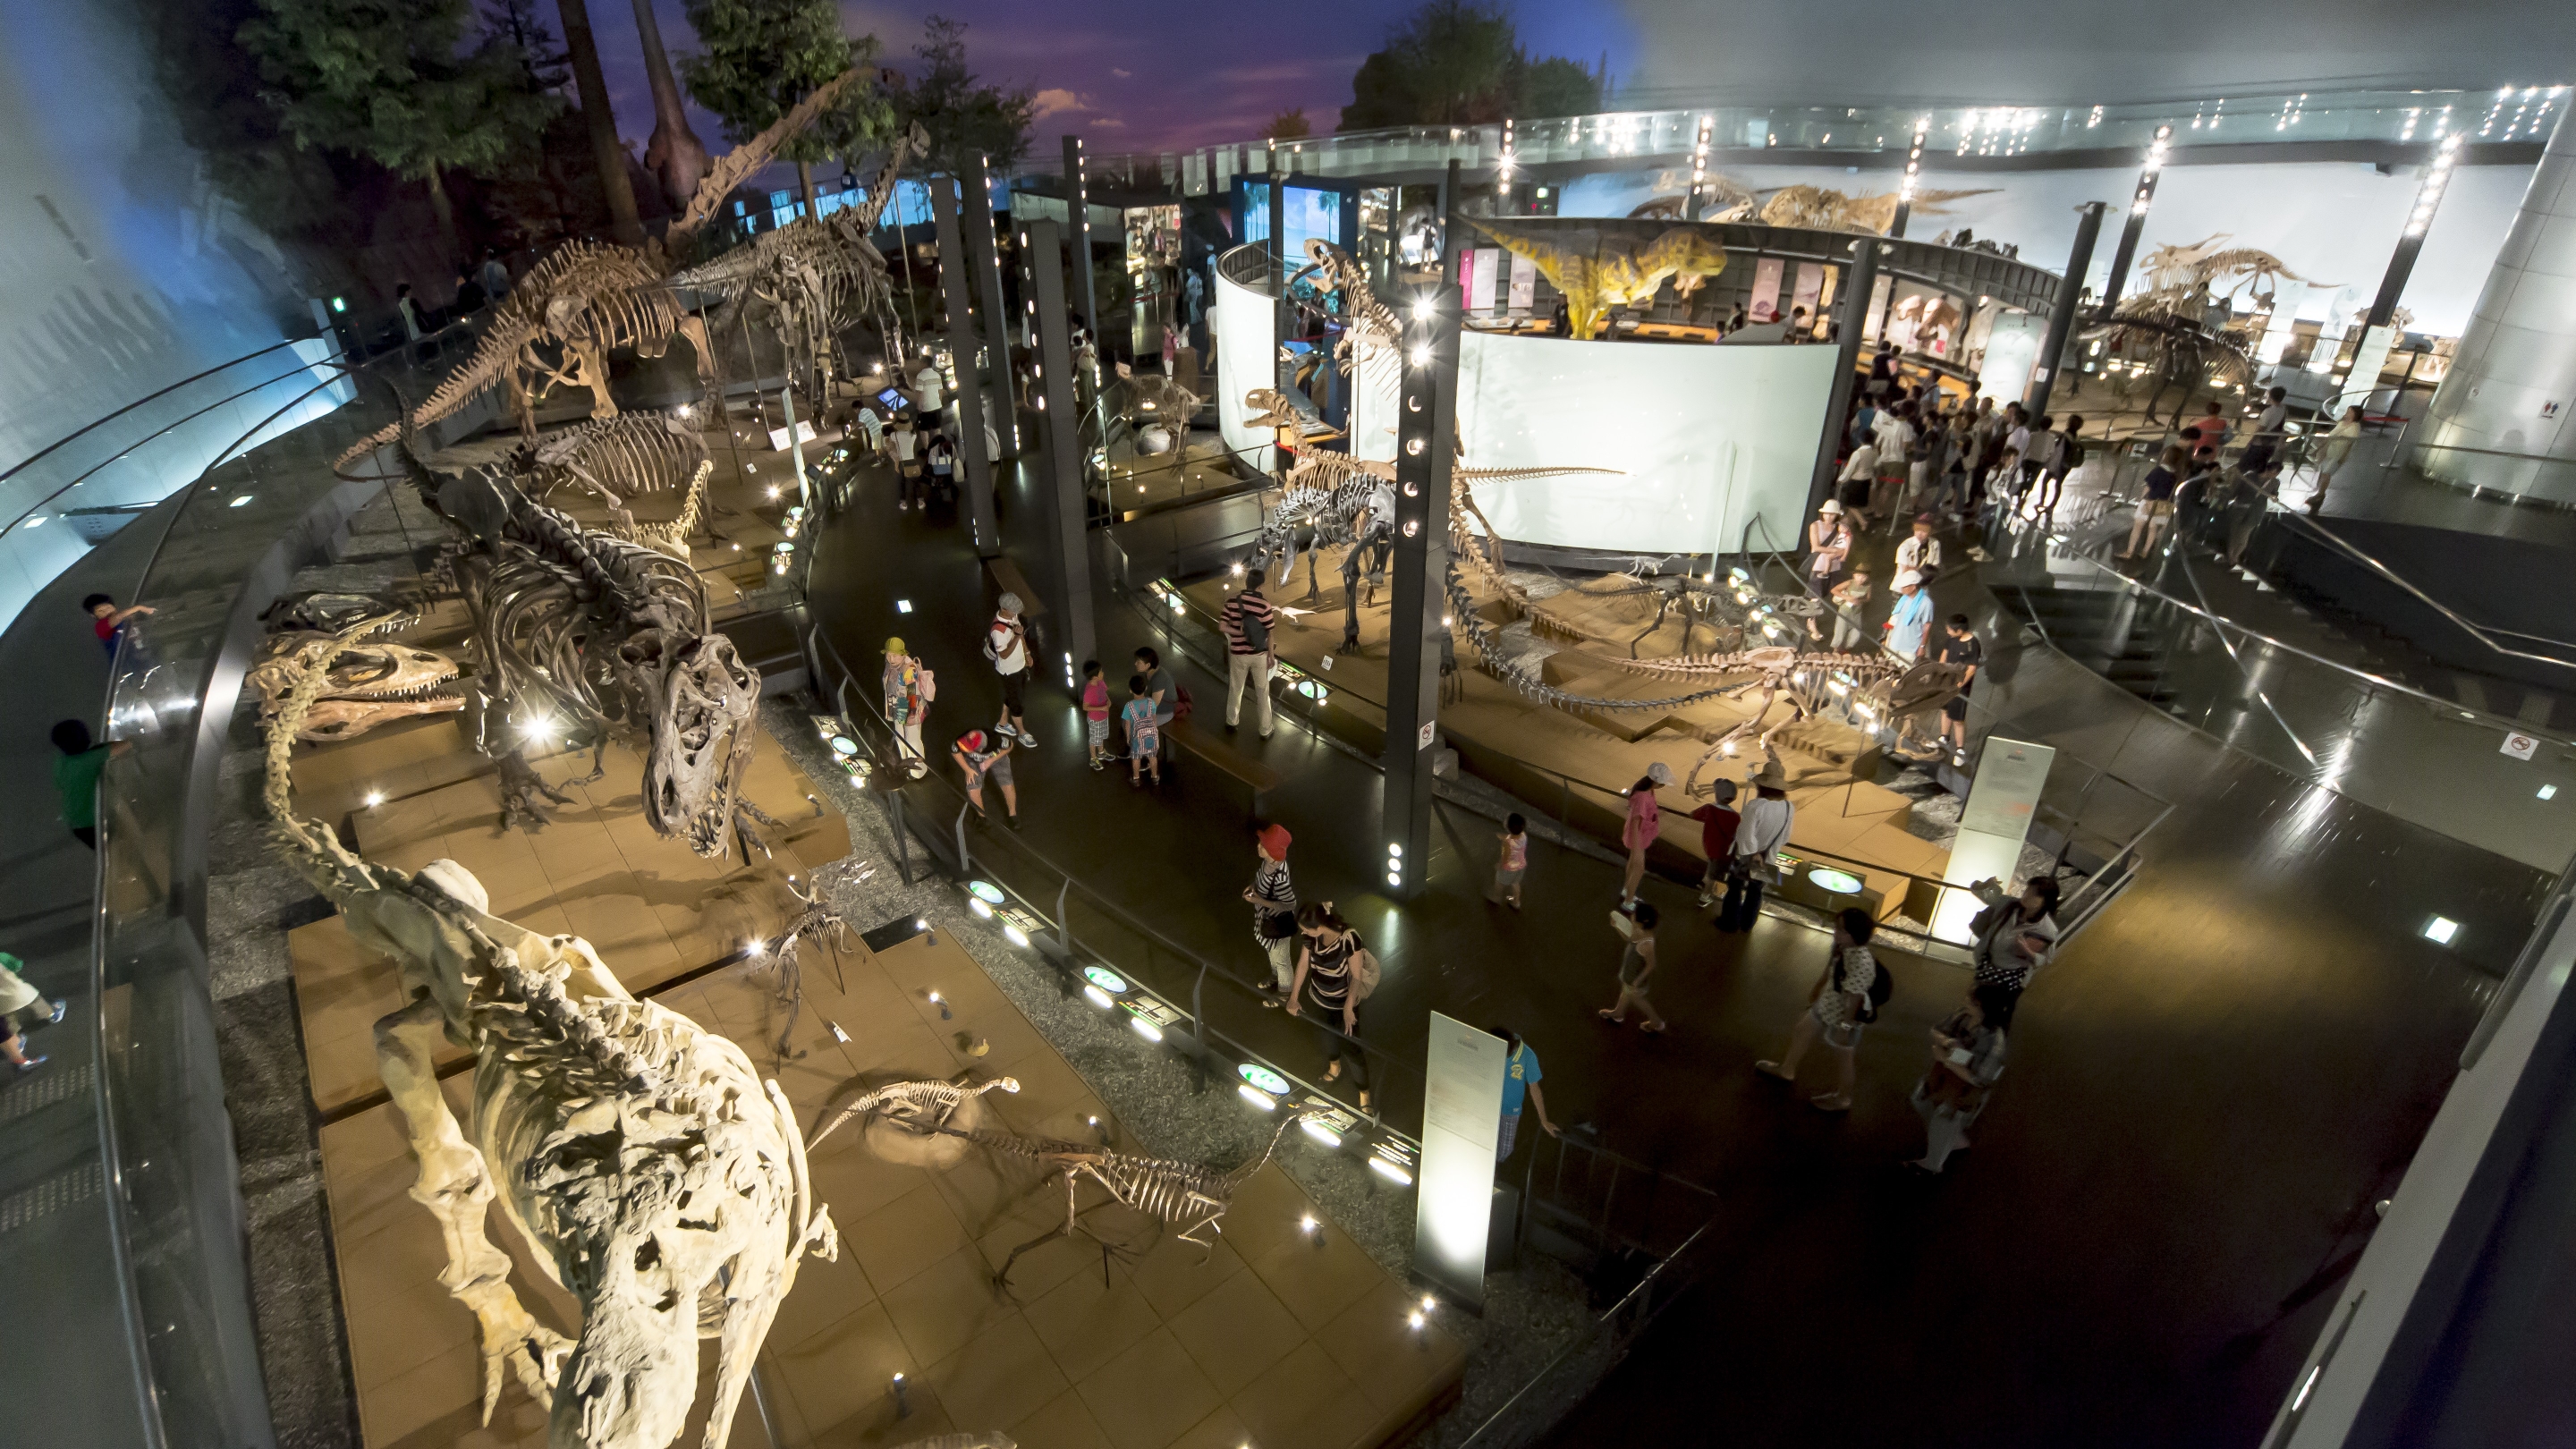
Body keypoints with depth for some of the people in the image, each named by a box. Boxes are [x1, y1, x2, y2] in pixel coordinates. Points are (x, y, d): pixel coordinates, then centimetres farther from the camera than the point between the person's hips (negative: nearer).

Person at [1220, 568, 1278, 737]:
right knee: (1262, 692, 12)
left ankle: (1231, 722, 39)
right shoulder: (1263, 604, -16)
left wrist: (1241, 633, -6)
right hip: (1259, 654, -2)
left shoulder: (1231, 601, -9)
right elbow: (1268, 633, -11)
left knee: (1235, 689, 22)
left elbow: (1222, 626, -11)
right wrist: (1271, 655, 0)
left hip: (1238, 653, 2)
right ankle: (1265, 730, 21)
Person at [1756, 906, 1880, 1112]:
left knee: (1842, 1058, 15)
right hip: (1826, 1006, 9)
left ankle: (1842, 1099, 41)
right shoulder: (1842, 947, -10)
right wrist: (1815, 992, 21)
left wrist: (1844, 1027, -23)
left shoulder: (1862, 963, -37)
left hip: (1844, 1017, -9)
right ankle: (1787, 1069, 51)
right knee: (1801, 1032, 26)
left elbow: (1855, 999, -30)